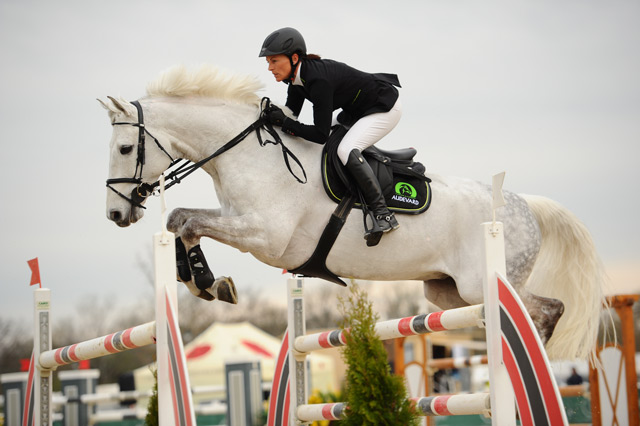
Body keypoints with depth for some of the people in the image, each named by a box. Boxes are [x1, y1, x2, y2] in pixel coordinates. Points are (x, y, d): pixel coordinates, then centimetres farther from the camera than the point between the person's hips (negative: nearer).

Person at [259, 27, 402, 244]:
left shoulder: (318, 81, -33)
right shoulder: (297, 77, -5)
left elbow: (321, 134, -32)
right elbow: (290, 114, 5)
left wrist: (284, 122, -31)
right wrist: (273, 115, -15)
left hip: (385, 108, -10)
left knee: (346, 150, -28)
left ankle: (384, 215, -26)